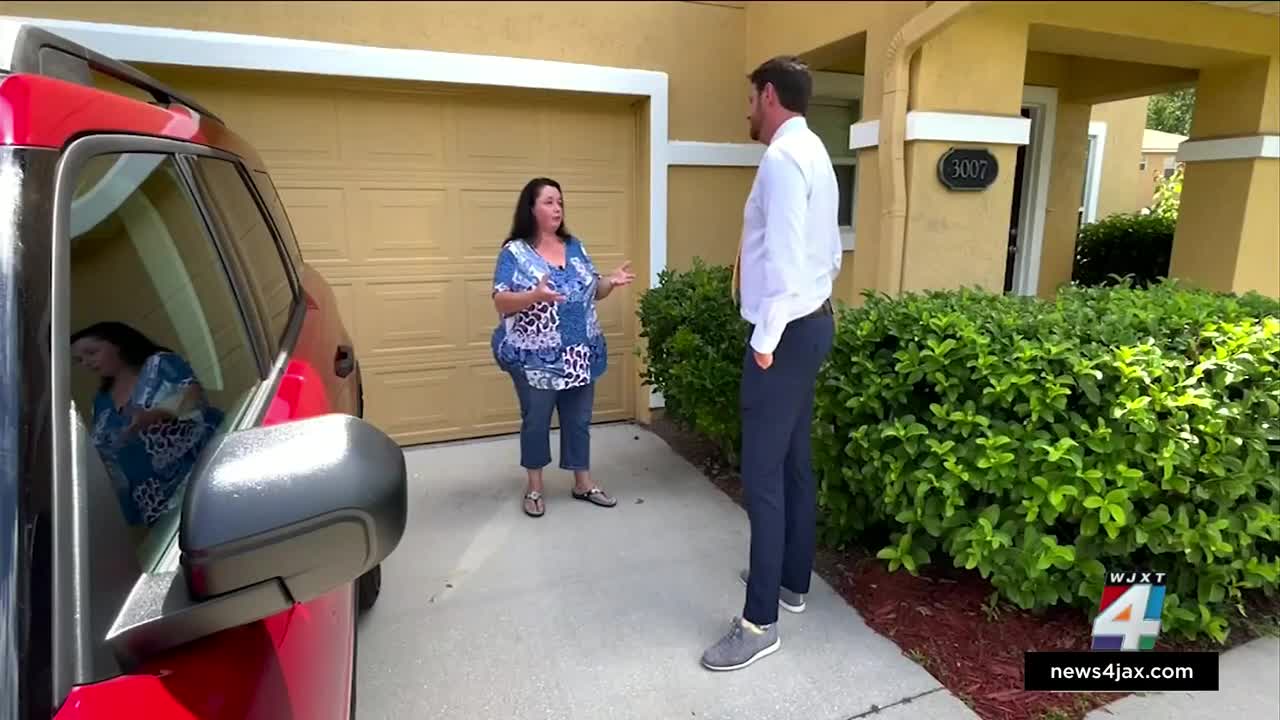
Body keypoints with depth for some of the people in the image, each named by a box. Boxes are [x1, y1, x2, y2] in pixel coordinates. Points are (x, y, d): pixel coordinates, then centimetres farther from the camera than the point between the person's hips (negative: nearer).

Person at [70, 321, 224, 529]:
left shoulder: (160, 363, 4)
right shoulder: (102, 401, 22)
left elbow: (194, 396, -11)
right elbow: (101, 450, 25)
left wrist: (153, 415, -24)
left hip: (199, 463, -6)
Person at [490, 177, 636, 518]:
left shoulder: (575, 247, 9)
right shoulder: (514, 252, -7)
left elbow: (592, 292, 14)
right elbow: (501, 302, -14)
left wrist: (611, 281, -6)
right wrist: (535, 295, -30)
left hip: (580, 356, 5)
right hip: (536, 358, -5)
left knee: (579, 419, 13)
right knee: (536, 420, 8)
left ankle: (583, 482, 28)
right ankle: (534, 487, 25)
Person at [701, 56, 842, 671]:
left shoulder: (782, 158, -16)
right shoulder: (814, 153, 16)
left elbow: (783, 257, -24)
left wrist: (765, 339, -18)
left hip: (786, 332, -11)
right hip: (812, 321, 11)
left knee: (762, 475, -5)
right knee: (794, 463, 17)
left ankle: (760, 624, 5)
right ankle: (792, 581, 32)